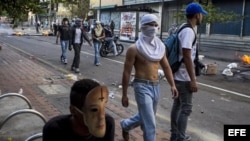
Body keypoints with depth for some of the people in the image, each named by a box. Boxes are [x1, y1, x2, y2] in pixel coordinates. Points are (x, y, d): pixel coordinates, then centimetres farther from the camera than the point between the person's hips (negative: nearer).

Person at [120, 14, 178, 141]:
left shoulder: (160, 47, 7)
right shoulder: (134, 49, -11)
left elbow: (166, 67, 12)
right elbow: (126, 73, -9)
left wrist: (172, 85, 1)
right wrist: (124, 95, -8)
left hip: (156, 86, 7)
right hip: (142, 86, -7)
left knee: (144, 118, 24)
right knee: (150, 124, -7)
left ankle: (125, 125, 51)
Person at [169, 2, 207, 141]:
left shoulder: (182, 29, 11)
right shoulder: (188, 31, -19)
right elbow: (187, 57, -24)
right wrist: (193, 80, -22)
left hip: (178, 75, 10)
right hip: (184, 77, -10)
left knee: (177, 105, 16)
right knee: (186, 108, -2)